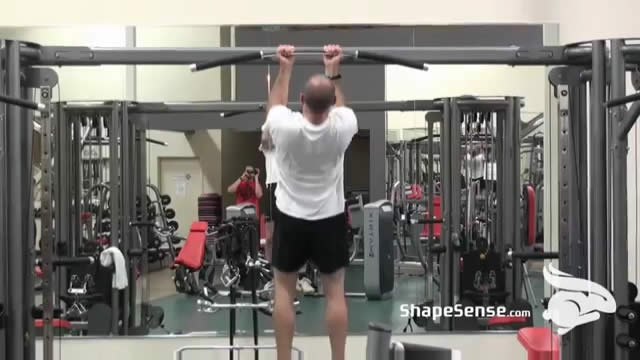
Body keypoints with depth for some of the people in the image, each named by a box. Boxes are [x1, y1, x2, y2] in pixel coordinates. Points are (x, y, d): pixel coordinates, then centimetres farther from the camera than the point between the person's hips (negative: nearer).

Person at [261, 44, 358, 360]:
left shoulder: (284, 126, -19)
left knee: (284, 290, 11)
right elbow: (339, 105, 9)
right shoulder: (342, 127, -16)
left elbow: (275, 103, 6)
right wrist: (334, 71, 16)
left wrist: (284, 68, 15)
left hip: (290, 220, 0)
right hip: (330, 221, 1)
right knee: (335, 291, 9)